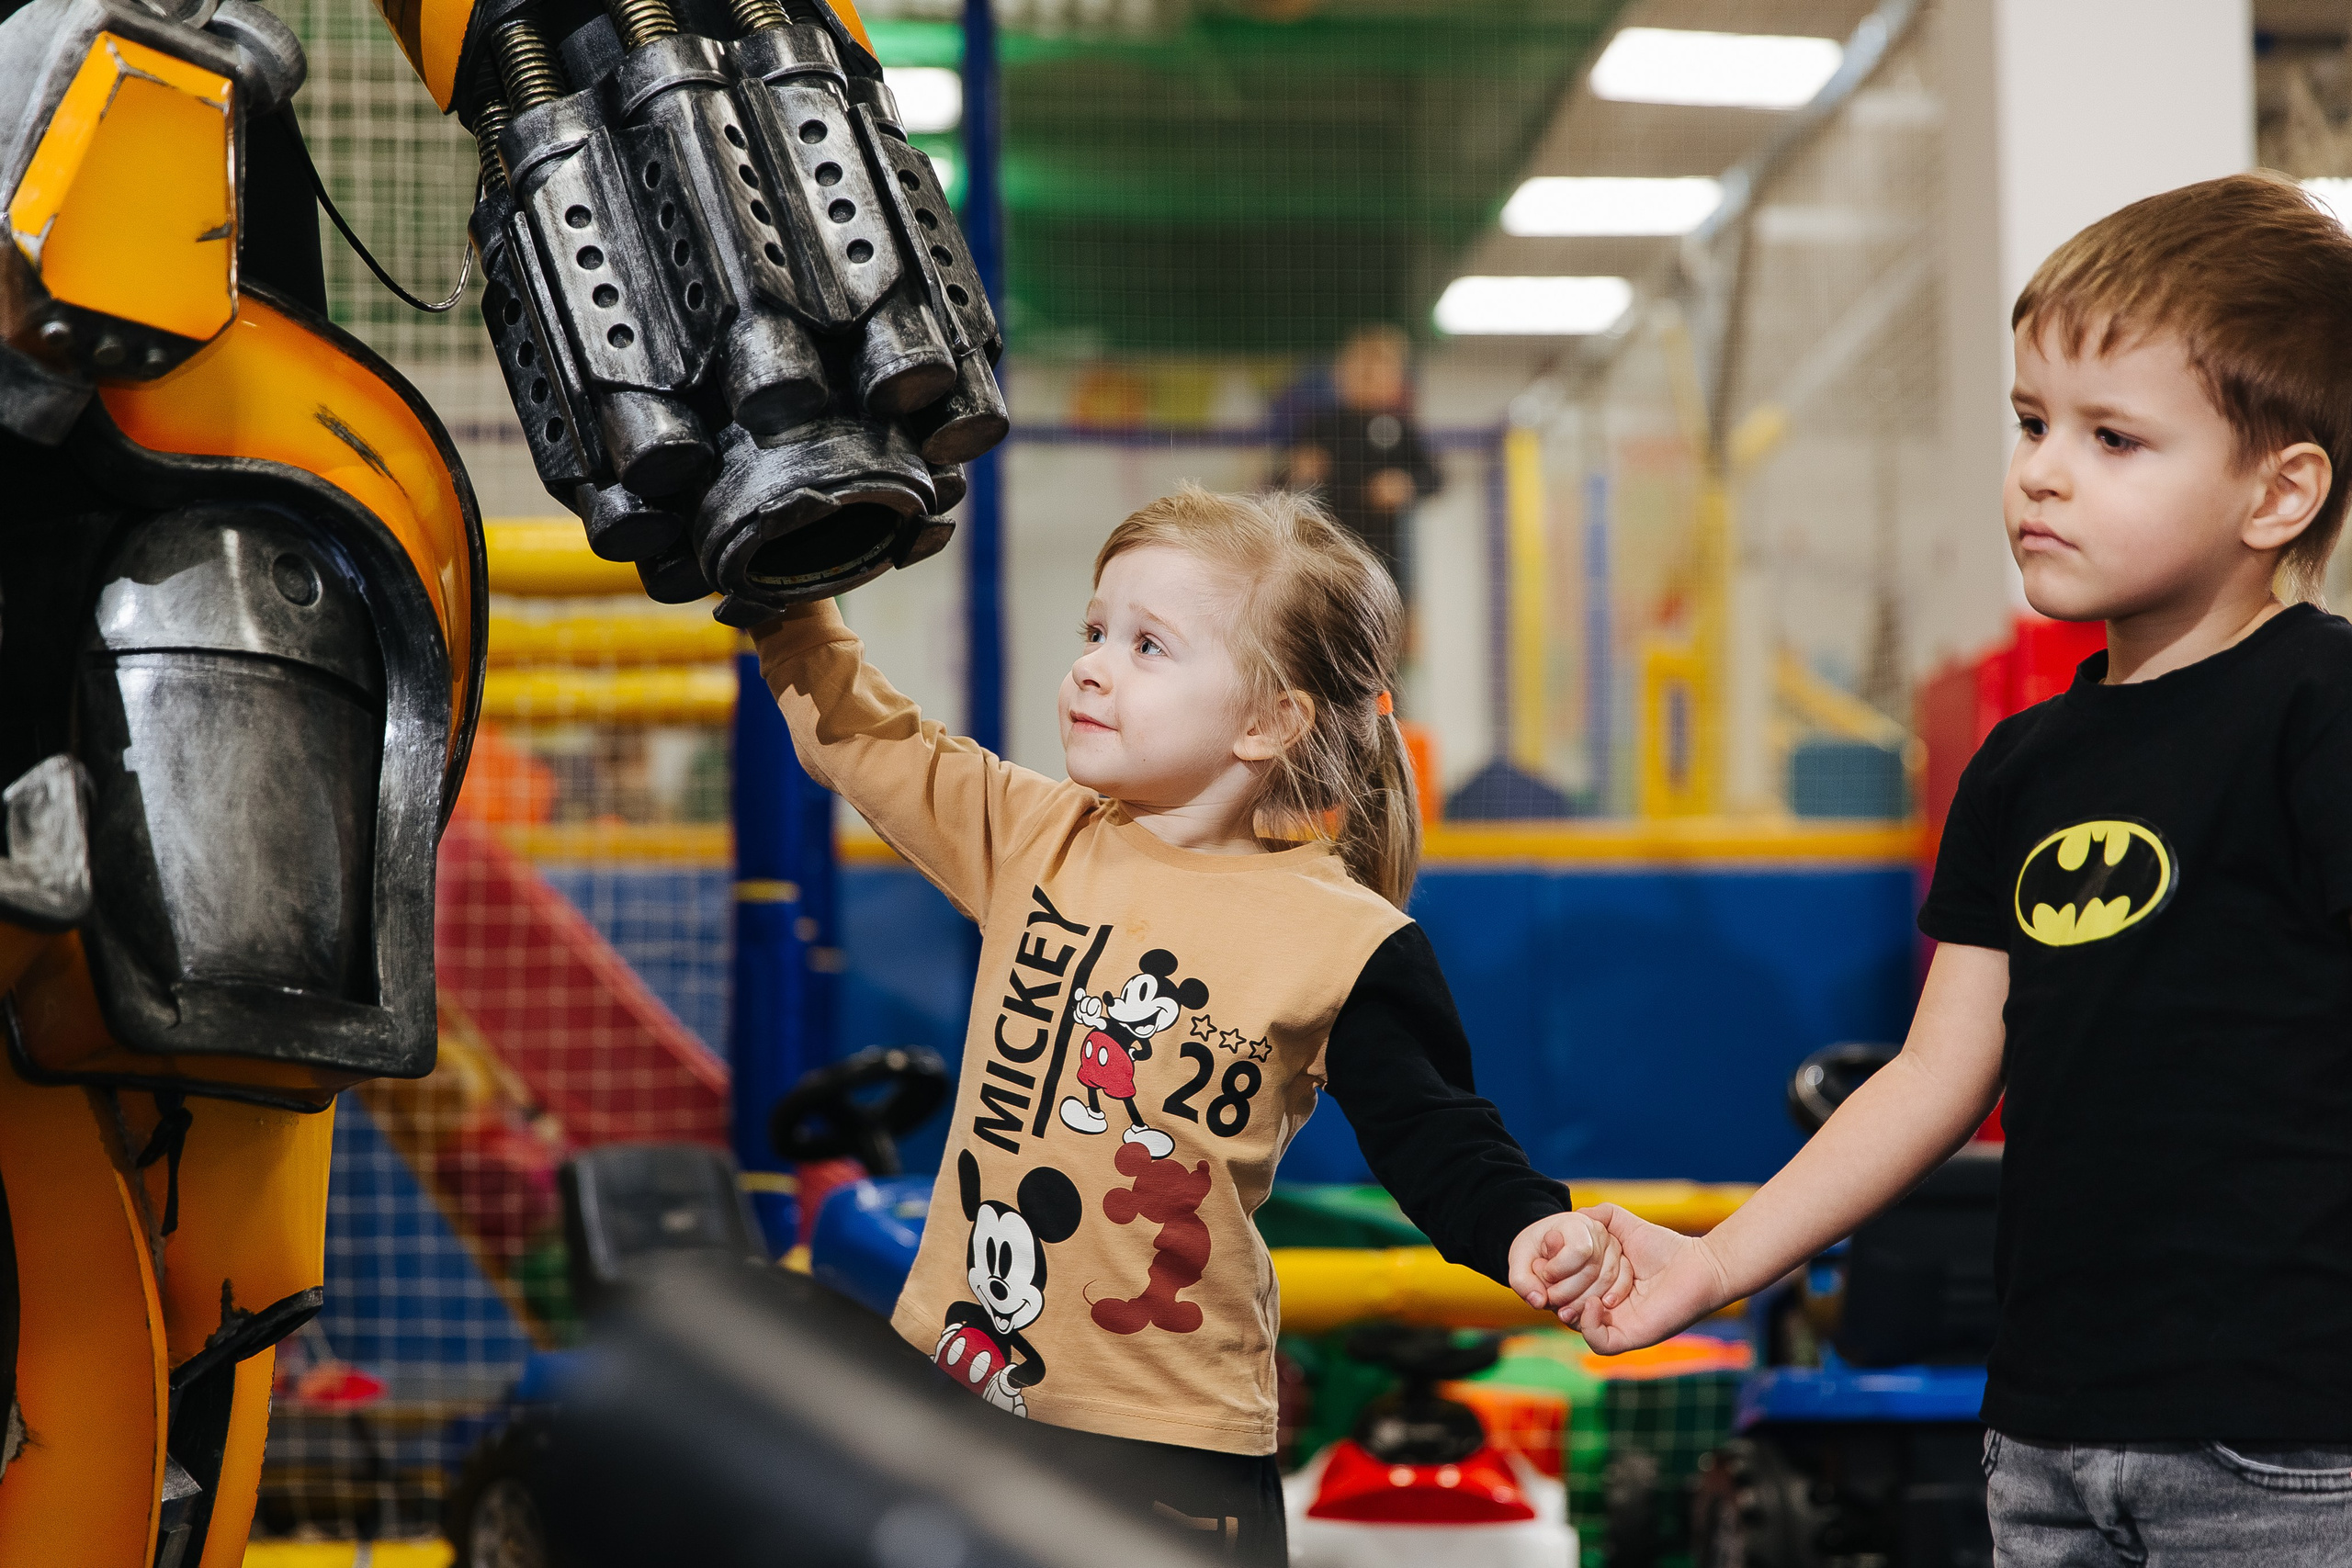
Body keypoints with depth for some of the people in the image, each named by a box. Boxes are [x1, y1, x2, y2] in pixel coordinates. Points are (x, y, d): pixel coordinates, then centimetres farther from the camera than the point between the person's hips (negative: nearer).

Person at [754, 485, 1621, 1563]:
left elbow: (1433, 1138, -6)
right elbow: (849, 726, 10)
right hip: (952, 1375, 4)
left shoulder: (1344, 941, -9)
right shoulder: (1036, 839, 3)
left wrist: (1522, 1231, -24)